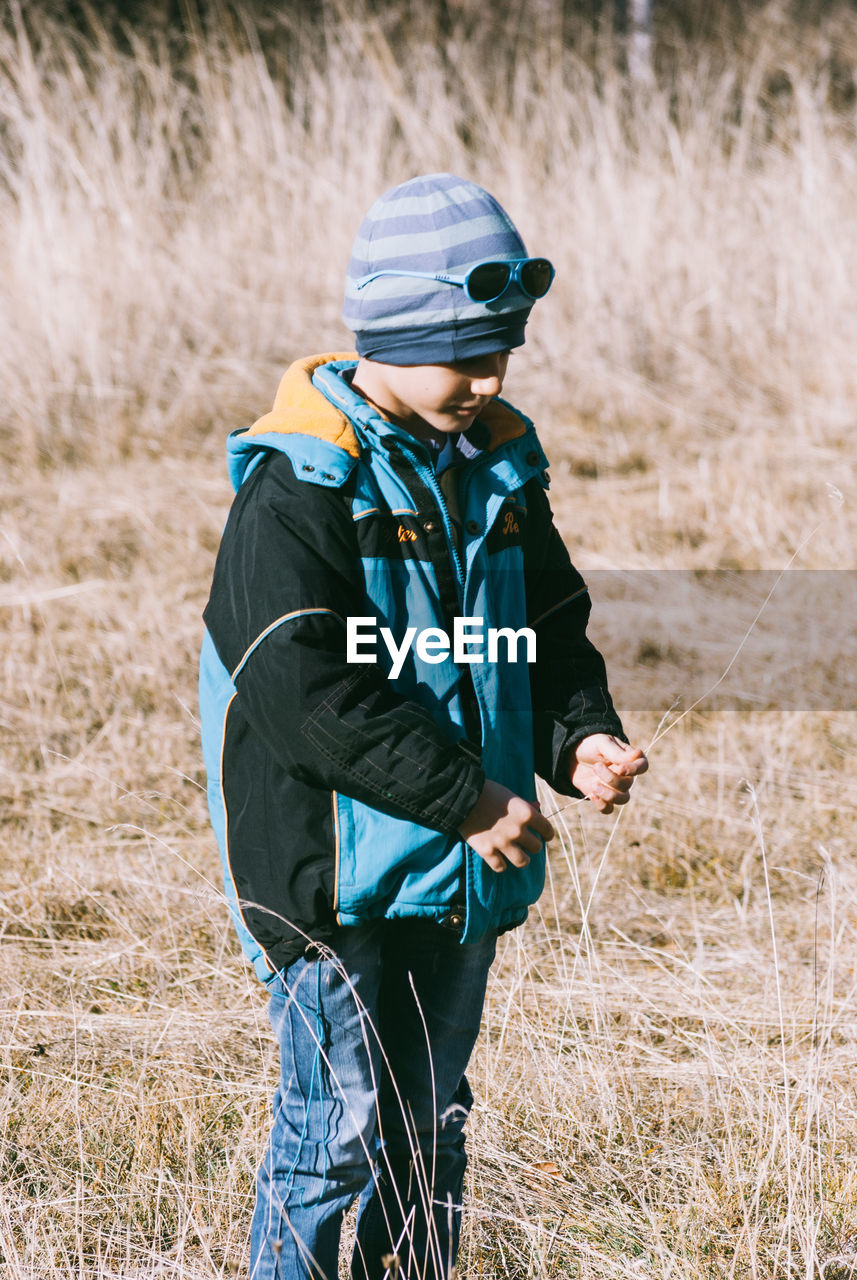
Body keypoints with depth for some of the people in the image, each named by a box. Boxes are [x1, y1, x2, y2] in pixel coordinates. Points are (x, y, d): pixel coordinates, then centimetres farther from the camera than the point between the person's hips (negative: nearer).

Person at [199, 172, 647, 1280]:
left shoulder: (498, 468, 8)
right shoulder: (298, 490, -15)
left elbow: (552, 631, 16)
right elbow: (303, 693, -22)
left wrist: (579, 738, -5)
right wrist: (467, 796, -21)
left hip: (461, 873, 7)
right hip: (337, 870, -7)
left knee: (428, 1125, 15)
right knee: (338, 1125, -5)